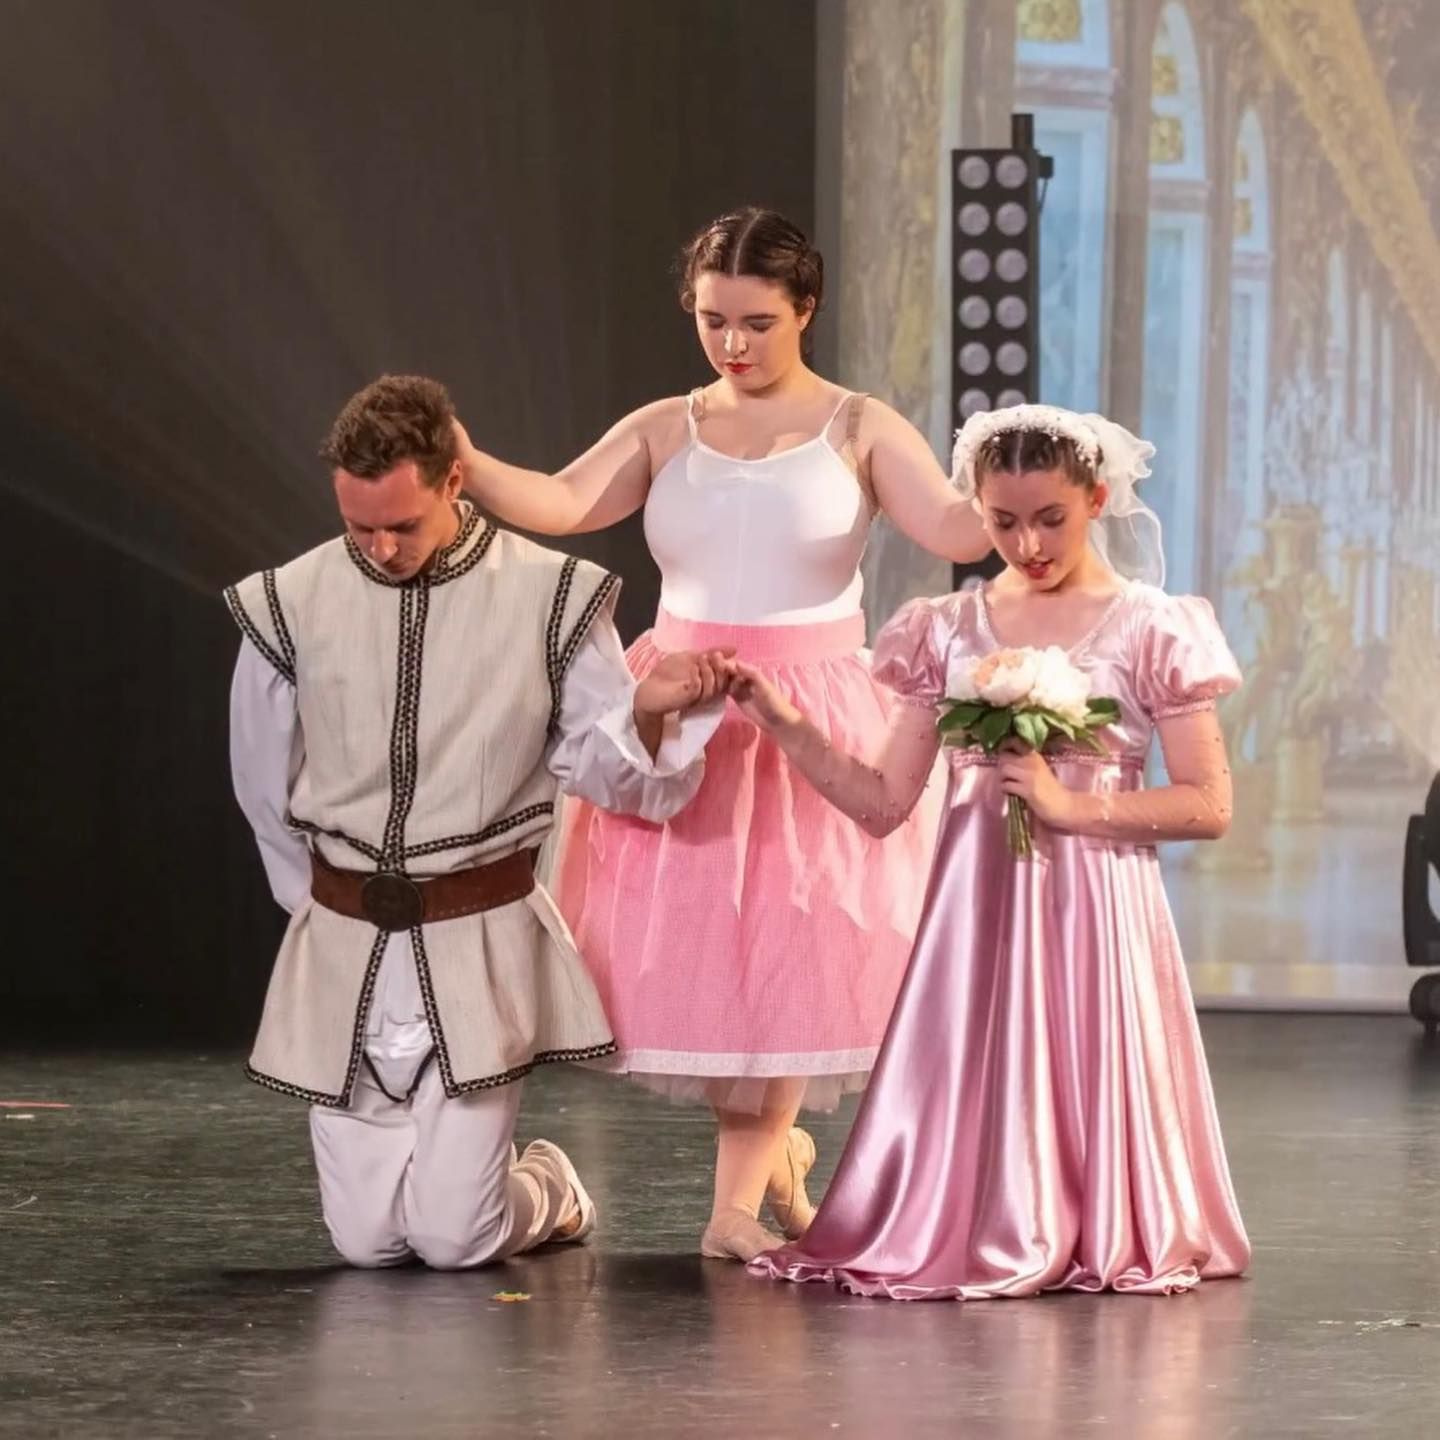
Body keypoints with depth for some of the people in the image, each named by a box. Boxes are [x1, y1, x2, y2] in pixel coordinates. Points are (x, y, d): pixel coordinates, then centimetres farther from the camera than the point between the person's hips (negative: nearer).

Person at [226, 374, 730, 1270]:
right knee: (368, 1239, 3)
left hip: (482, 939, -2)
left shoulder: (548, 599, -6)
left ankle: (549, 1189, 28)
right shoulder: (290, 607, -4)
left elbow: (606, 768, -2)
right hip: (343, 947, 2)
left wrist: (649, 709, -23)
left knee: (453, 1237, -8)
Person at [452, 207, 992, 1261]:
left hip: (809, 722, -3)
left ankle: (739, 1200, 1)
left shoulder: (858, 431, 0)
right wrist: (460, 460, -24)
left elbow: (955, 531, -11)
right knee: (684, 931, 2)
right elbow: (560, 504, -7)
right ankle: (778, 1146, 25)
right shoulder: (665, 431, 7)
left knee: (785, 943, -5)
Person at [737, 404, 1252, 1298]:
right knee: (970, 1106, -1)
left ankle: (1093, 1237, 13)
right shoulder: (948, 633, 8)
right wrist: (781, 723, -3)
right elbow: (884, 803, 7)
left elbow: (1209, 806, -5)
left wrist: (1071, 803, -13)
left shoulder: (1153, 632, -1)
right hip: (976, 910, 3)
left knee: (1083, 1106, -3)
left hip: (1096, 911, -3)